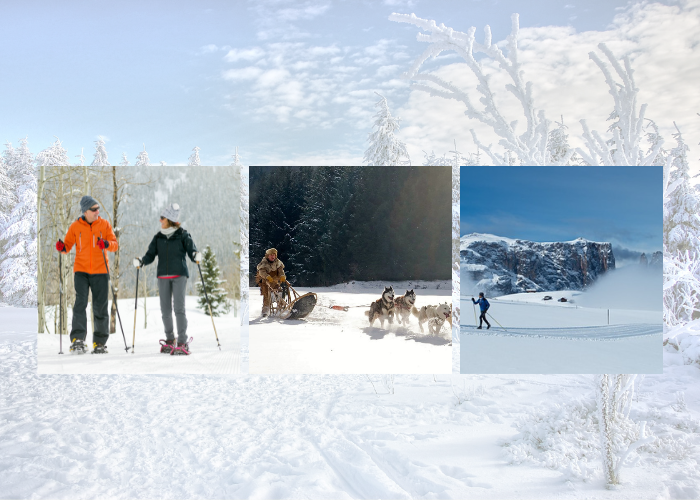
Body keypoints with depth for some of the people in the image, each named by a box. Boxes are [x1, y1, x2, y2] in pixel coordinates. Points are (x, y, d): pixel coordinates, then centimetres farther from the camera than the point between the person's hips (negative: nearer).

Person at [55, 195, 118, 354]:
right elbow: (68, 245, 8)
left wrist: (107, 244, -22)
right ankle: (77, 339, -10)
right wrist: (62, 247, -15)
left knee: (100, 308, 3)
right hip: (81, 271, 0)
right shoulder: (75, 226, 4)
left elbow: (115, 244, 0)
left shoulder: (104, 225, 4)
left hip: (100, 271, 0)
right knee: (80, 303, -14)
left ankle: (100, 342, 13)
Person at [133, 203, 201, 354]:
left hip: (179, 275, -4)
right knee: (165, 309, 5)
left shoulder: (183, 235, -2)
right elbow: (150, 255, 6)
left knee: (179, 307, -11)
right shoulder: (158, 237, 8)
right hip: (163, 276, 4)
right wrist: (141, 261, -13)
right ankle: (170, 339, 19)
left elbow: (192, 251, -7)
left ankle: (182, 341, -7)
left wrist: (196, 256, -29)